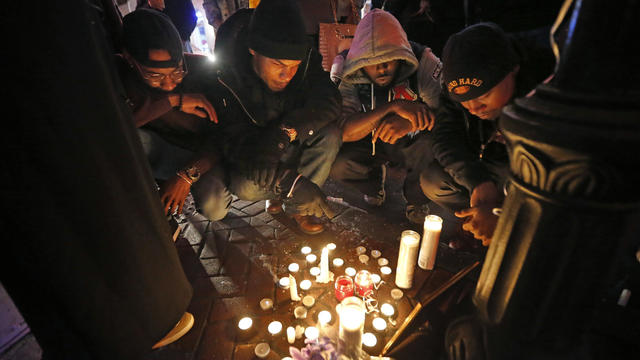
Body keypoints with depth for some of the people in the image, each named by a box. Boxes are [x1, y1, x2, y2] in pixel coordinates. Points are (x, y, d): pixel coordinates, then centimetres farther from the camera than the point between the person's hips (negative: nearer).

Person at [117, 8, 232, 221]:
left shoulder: (202, 68, -21)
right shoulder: (119, 72, -18)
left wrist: (186, 175, -29)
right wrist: (173, 100, -34)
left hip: (201, 153, -1)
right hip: (163, 149, 2)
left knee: (214, 209, -28)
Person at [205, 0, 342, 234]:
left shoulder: (307, 60, -15)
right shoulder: (225, 83, -26)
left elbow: (328, 100, -25)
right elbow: (237, 148, -30)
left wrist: (288, 129, -41)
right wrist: (291, 182, -41)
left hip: (291, 148, 3)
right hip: (252, 160, -2)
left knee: (330, 134, -25)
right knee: (245, 187, -34)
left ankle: (298, 207, -8)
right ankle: (276, 191, 5)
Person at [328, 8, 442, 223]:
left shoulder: (424, 61, -20)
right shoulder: (344, 71, -20)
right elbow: (343, 132, -30)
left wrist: (409, 123, -45)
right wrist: (394, 107, -40)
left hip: (412, 144, 0)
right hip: (369, 143, 1)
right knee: (336, 164, -26)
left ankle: (416, 199, 3)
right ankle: (374, 181, 12)